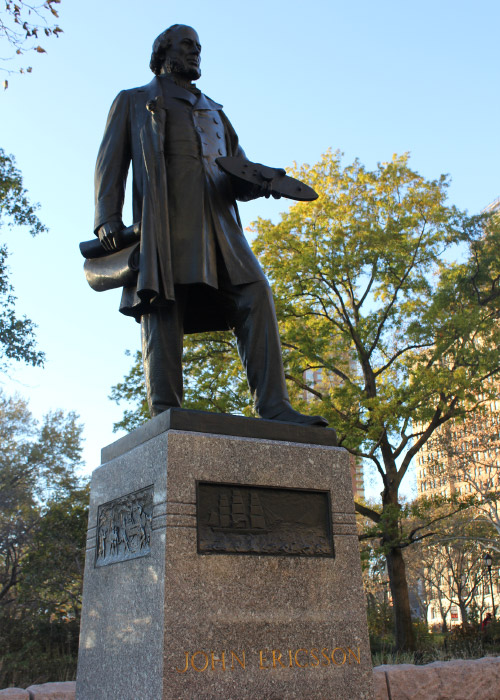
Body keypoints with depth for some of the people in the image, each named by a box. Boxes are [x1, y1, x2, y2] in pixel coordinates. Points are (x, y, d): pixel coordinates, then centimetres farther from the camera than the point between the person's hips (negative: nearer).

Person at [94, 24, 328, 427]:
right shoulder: (134, 102, 24)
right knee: (163, 307, -14)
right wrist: (108, 219, -5)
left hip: (218, 223, 3)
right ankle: (165, 414, -15)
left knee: (256, 296, -15)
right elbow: (111, 163, 12)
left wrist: (258, 183, 2)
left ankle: (274, 408, -20)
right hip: (163, 219, -3)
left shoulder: (215, 112, 36)